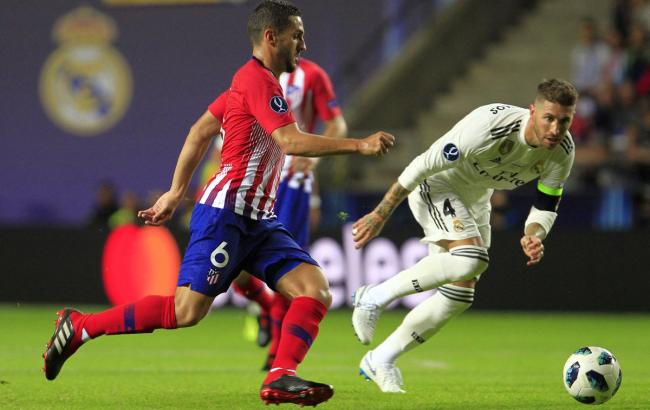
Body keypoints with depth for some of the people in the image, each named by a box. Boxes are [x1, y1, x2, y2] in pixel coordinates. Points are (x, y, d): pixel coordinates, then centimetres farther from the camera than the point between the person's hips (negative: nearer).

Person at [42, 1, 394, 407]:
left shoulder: (255, 81, 19)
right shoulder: (257, 78, -11)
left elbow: (201, 130, 23)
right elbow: (291, 141, -23)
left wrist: (176, 193, 24)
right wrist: (358, 145, -23)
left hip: (258, 221, 10)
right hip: (226, 213, -10)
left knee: (316, 290, -8)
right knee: (187, 310, -12)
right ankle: (79, 326, 1)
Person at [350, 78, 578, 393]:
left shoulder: (562, 152, -16)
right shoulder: (489, 126, -36)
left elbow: (546, 207, -3)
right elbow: (424, 165, -28)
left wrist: (533, 236, -28)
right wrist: (379, 215, -23)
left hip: (475, 200, 8)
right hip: (436, 186, -7)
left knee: (460, 295, 4)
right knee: (471, 258, -31)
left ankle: (380, 360, 17)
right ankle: (375, 296, -17)